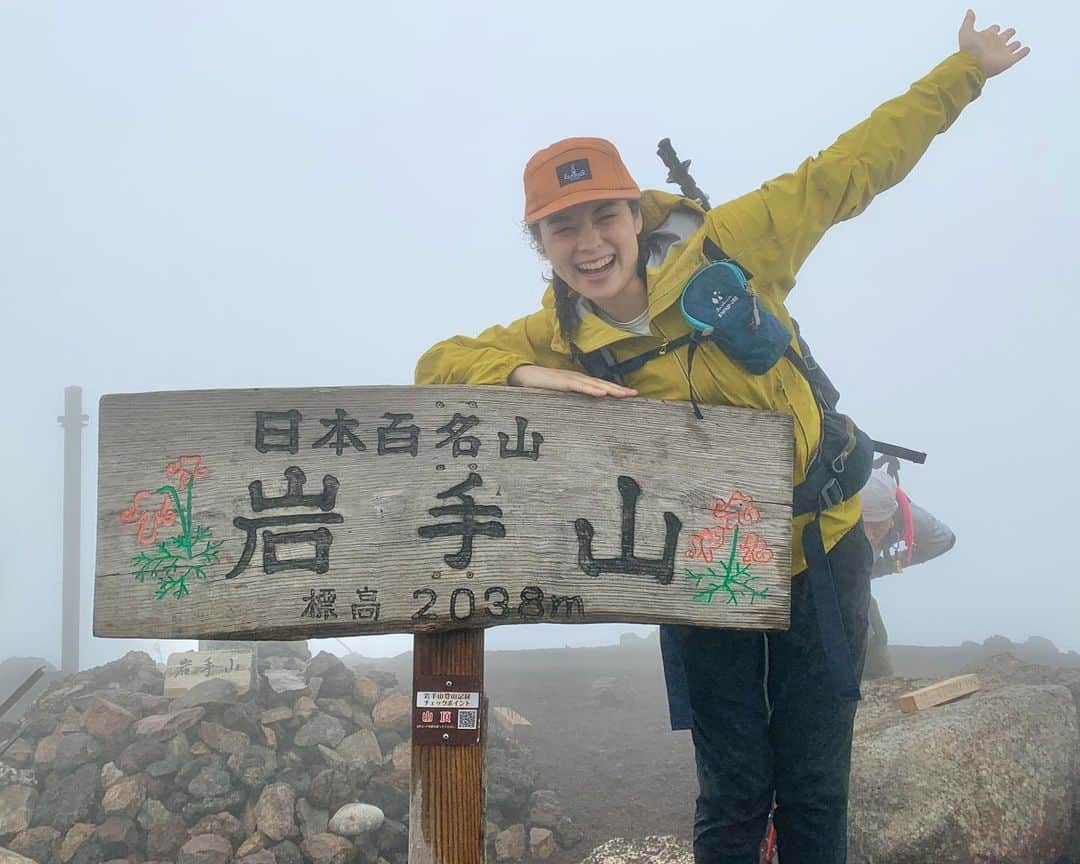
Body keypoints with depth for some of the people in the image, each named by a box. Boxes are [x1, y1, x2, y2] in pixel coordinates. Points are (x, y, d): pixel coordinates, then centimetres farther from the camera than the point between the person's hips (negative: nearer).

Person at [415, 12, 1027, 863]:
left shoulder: (724, 249, -12)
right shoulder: (556, 338, -7)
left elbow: (844, 174, -4)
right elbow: (440, 363, -7)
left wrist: (964, 72, 4)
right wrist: (530, 376, -27)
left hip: (819, 553, 0)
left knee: (815, 791, 8)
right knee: (734, 796, 7)